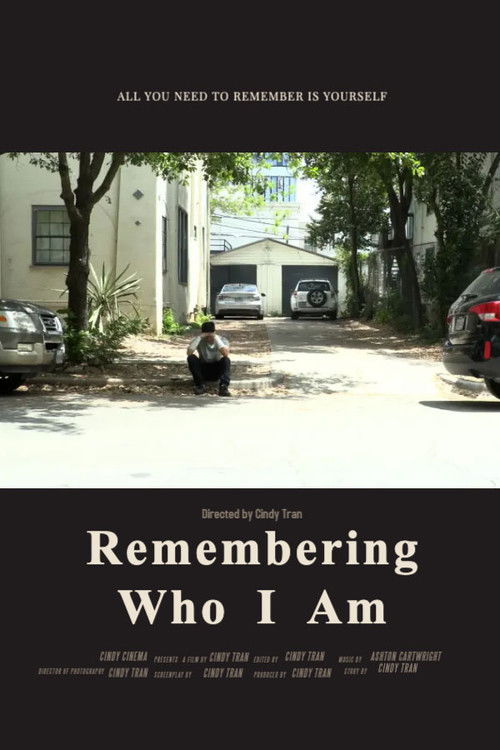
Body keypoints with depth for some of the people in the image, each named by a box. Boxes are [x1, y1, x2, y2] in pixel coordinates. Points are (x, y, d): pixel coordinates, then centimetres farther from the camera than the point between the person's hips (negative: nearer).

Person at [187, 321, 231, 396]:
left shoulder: (222, 340, -11)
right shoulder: (200, 341, -9)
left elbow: (226, 354, -32)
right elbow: (189, 353, -28)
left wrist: (216, 338, -32)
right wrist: (199, 337, -31)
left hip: (217, 371, -1)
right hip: (203, 370, 1)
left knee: (226, 360, -31)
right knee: (191, 358, -26)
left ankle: (223, 387, -47)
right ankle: (200, 385, -25)